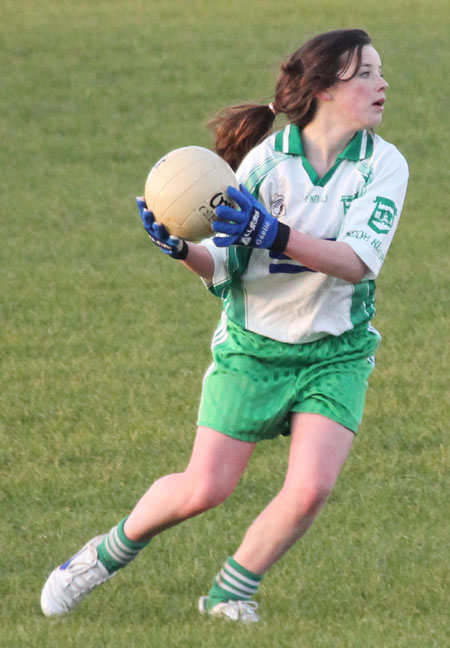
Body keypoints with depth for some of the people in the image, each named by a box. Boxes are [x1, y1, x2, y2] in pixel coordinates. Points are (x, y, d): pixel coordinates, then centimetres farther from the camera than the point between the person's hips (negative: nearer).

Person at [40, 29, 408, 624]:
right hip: (253, 346, -1)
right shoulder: (265, 160, -12)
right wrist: (181, 247, -28)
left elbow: (359, 260, -23)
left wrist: (274, 236, -36)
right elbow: (225, 266, -6)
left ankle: (232, 594, 6)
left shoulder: (384, 165, -9)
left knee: (312, 486, -17)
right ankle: (106, 555, 22)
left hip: (336, 355, 1)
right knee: (204, 489, -5)